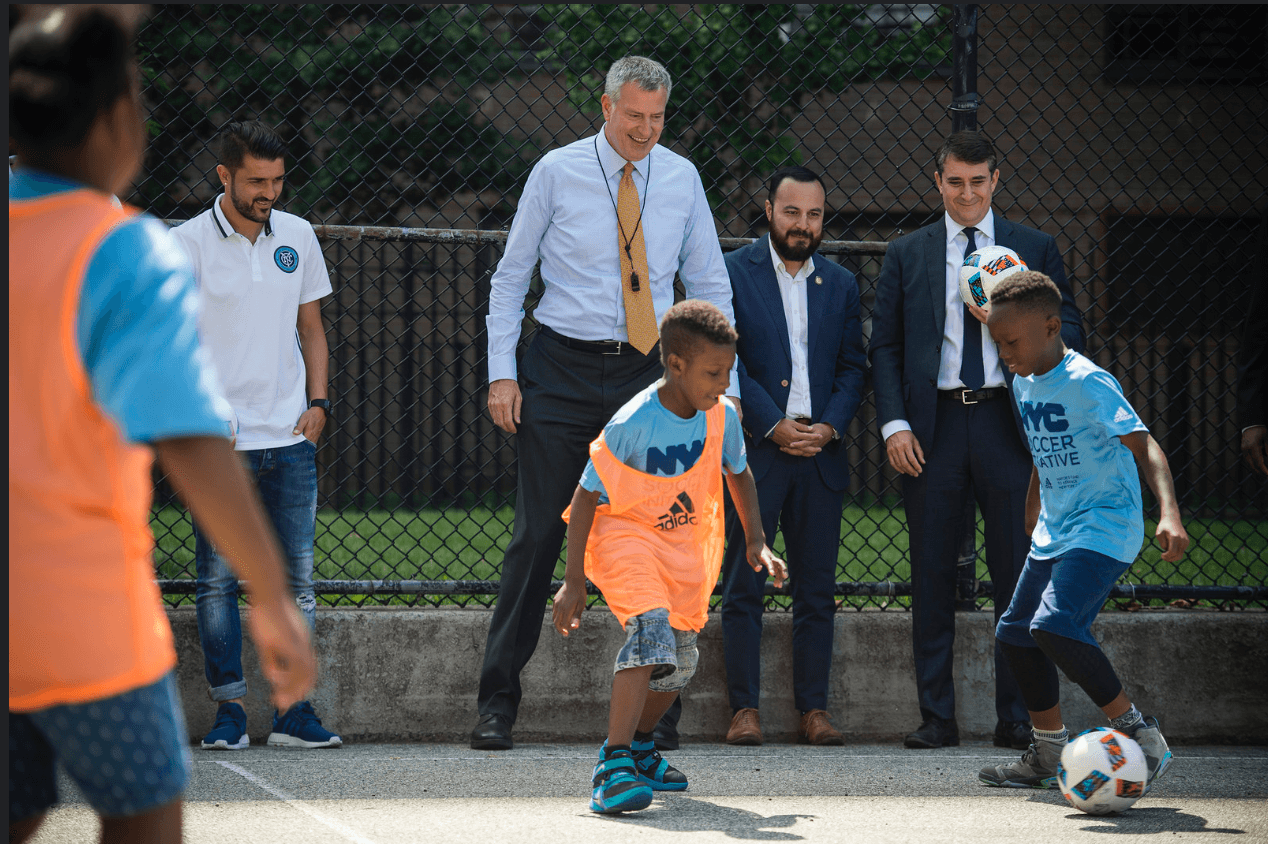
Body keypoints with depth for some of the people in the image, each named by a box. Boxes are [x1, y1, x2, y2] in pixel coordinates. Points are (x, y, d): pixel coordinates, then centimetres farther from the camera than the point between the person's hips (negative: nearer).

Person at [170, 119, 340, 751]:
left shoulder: (297, 236, 10)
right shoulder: (187, 244, -3)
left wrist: (316, 400, 7)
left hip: (290, 438, 4)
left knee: (297, 578, 2)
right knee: (218, 579, -3)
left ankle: (294, 710, 6)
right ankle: (229, 711, 3)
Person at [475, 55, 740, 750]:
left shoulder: (681, 179, 5)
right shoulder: (557, 173, -1)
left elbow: (710, 287, 11)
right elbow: (510, 277, 4)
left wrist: (723, 385, 4)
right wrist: (502, 372, -4)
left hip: (648, 374, 2)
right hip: (563, 372, -2)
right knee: (537, 538, -4)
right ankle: (498, 702, 2)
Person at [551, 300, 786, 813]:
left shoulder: (722, 416, -9)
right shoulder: (633, 424, -25)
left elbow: (738, 473, 13)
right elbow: (587, 495, -18)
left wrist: (755, 541, 4)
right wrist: (574, 581, -17)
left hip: (685, 543, 6)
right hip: (623, 534, -6)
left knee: (680, 660, 12)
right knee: (652, 629, -29)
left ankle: (637, 744, 41)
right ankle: (613, 767, -33)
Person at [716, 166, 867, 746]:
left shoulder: (840, 284, 13)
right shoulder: (733, 273, 1)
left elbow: (853, 367, 12)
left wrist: (830, 426, -5)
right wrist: (773, 425, -11)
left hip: (821, 452, 3)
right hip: (753, 451, -3)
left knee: (817, 590, 4)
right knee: (743, 588, -3)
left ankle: (813, 709, 8)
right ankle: (744, 708, 1)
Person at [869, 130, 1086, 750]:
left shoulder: (1036, 250, 11)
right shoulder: (906, 255, 12)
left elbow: (1071, 336, 7)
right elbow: (884, 347, 8)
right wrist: (893, 425, -4)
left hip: (1009, 424, 0)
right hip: (933, 429, 1)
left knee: (1018, 577, -2)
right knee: (932, 579, 2)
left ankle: (1017, 718, 4)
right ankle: (937, 717, 7)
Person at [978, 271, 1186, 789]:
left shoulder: (1087, 383, -18)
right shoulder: (1024, 386, 8)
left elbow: (1142, 445, -26)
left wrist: (1169, 513, -39)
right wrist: (1032, 518, 29)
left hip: (1104, 528, -10)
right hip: (1054, 532, 10)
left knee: (1054, 625, -26)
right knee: (1016, 632, 11)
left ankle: (1140, 735, -17)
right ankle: (1049, 756, 26)